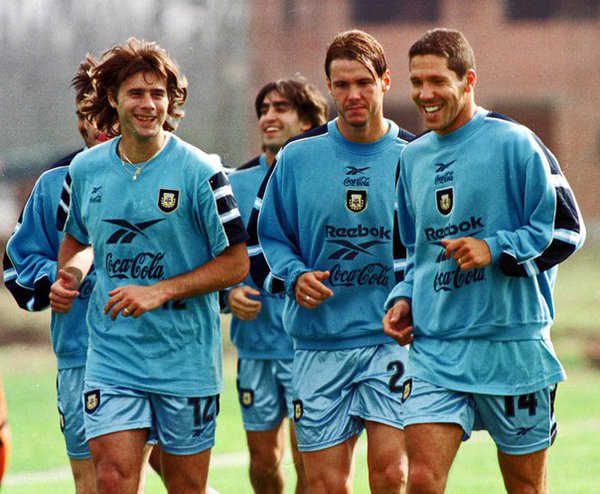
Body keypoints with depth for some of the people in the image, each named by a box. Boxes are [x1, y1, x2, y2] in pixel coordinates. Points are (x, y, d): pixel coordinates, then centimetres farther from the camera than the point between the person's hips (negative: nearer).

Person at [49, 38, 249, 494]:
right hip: (111, 357, 2)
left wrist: (159, 291, -17)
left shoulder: (199, 172, -9)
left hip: (186, 358, -2)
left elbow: (236, 263, -7)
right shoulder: (85, 170, 4)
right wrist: (70, 276, 1)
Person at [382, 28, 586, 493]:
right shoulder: (413, 157, 14)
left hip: (512, 346, -4)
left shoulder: (514, 144, -5)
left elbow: (566, 229, -7)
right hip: (434, 347, 4)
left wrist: (496, 249, -18)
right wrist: (404, 297, 9)